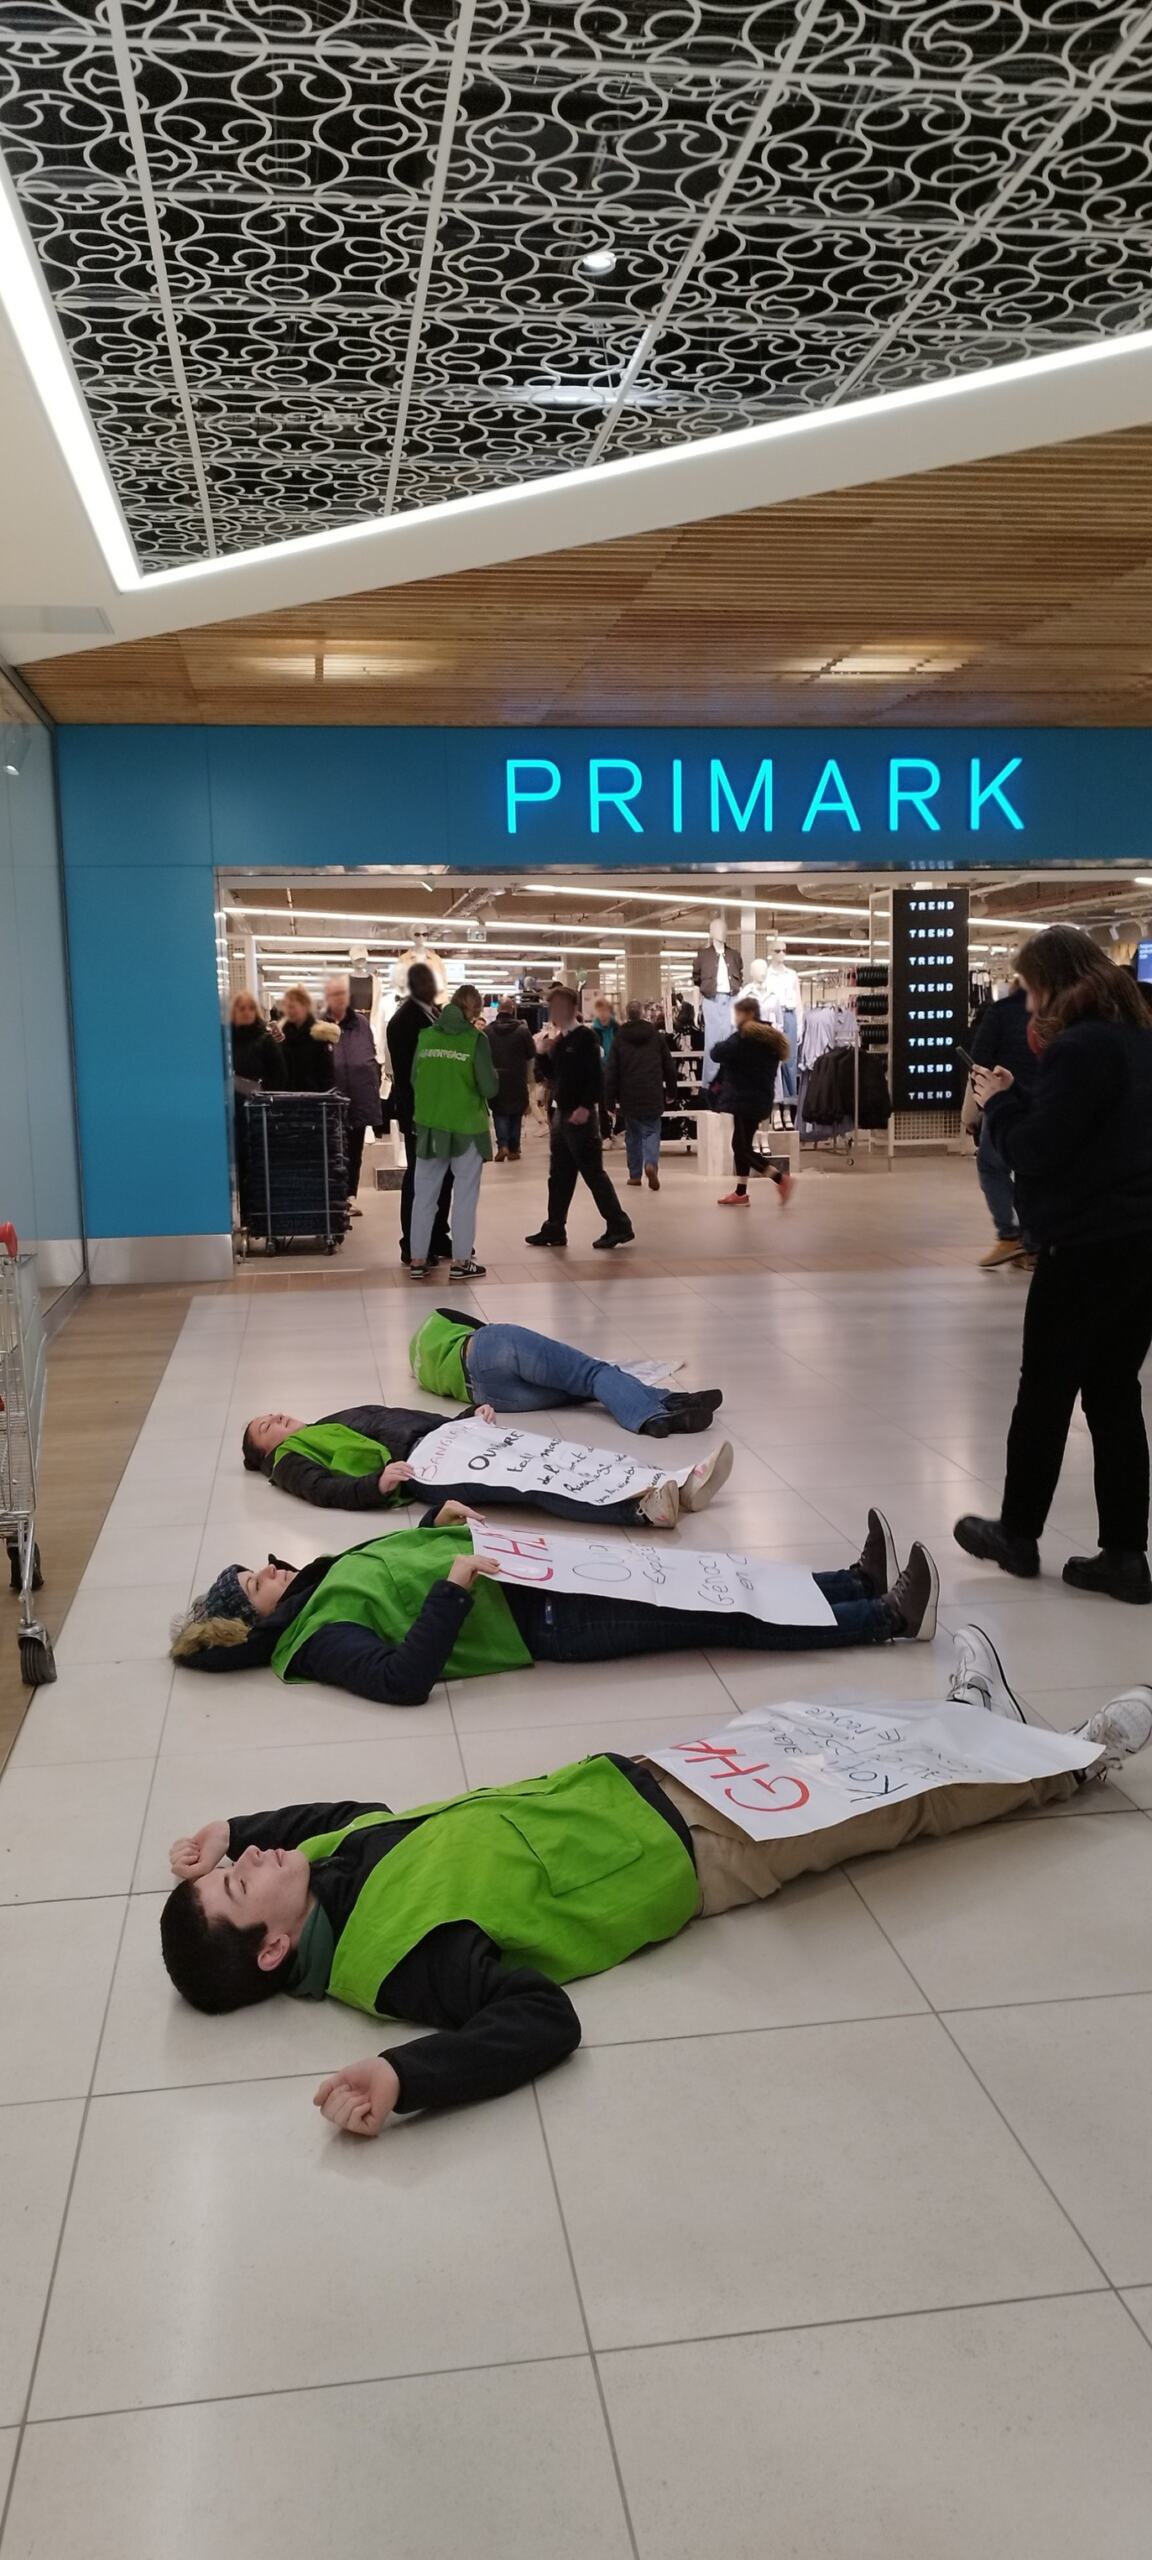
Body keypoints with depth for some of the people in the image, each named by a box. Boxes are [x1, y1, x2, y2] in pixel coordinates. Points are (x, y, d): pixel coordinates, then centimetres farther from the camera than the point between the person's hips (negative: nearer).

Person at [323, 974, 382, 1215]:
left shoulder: (362, 1023, 9)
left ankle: (350, 1196, 16)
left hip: (360, 1096, 3)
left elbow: (372, 1056, 14)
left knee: (354, 1150, 9)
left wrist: (374, 1084, 7)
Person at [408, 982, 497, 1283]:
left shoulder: (426, 1035, 1)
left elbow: (414, 1079, 7)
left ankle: (417, 1261, 14)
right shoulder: (475, 1038, -10)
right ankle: (461, 1261, 12)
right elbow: (489, 1088, -11)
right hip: (466, 1126, -3)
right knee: (465, 1196, 8)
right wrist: (493, 1073, 8)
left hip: (429, 1125, 4)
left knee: (424, 1195, 11)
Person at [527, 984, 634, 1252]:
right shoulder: (557, 1039, 13)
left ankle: (619, 1226, -3)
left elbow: (595, 1075, -18)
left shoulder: (584, 1036, -11)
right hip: (560, 1113, 9)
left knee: (593, 1173, -7)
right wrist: (543, 1053, 3)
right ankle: (554, 1229, 19)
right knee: (559, 1175, 12)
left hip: (580, 1114, -9)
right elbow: (550, 1074, 18)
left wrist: (586, 1107, -25)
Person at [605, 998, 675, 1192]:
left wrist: (610, 1100, 2)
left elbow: (611, 1072, -3)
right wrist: (670, 1091, 19)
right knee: (651, 1131, 5)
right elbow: (669, 1066, 8)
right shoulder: (656, 1036, 3)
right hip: (653, 1096, 0)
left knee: (633, 1134, 13)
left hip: (629, 1096, 0)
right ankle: (651, 1163, -23)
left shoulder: (619, 1038, -1)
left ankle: (635, 1175, 15)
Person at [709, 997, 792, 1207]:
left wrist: (717, 1046, 3)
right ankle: (741, 1192, 18)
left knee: (742, 1147, -6)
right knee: (742, 1144, 15)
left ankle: (780, 1177, -13)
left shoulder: (743, 1037, -15)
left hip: (744, 1099, -9)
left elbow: (718, 1053, -23)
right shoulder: (771, 1039, 14)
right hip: (760, 1099, 9)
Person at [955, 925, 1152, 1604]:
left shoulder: (1078, 1048, -16)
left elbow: (1036, 1153, -17)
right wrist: (1021, 1097, 7)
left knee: (1044, 1396, 7)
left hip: (1088, 1249, -8)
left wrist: (1001, 1102, -2)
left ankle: (1018, 1535, 20)